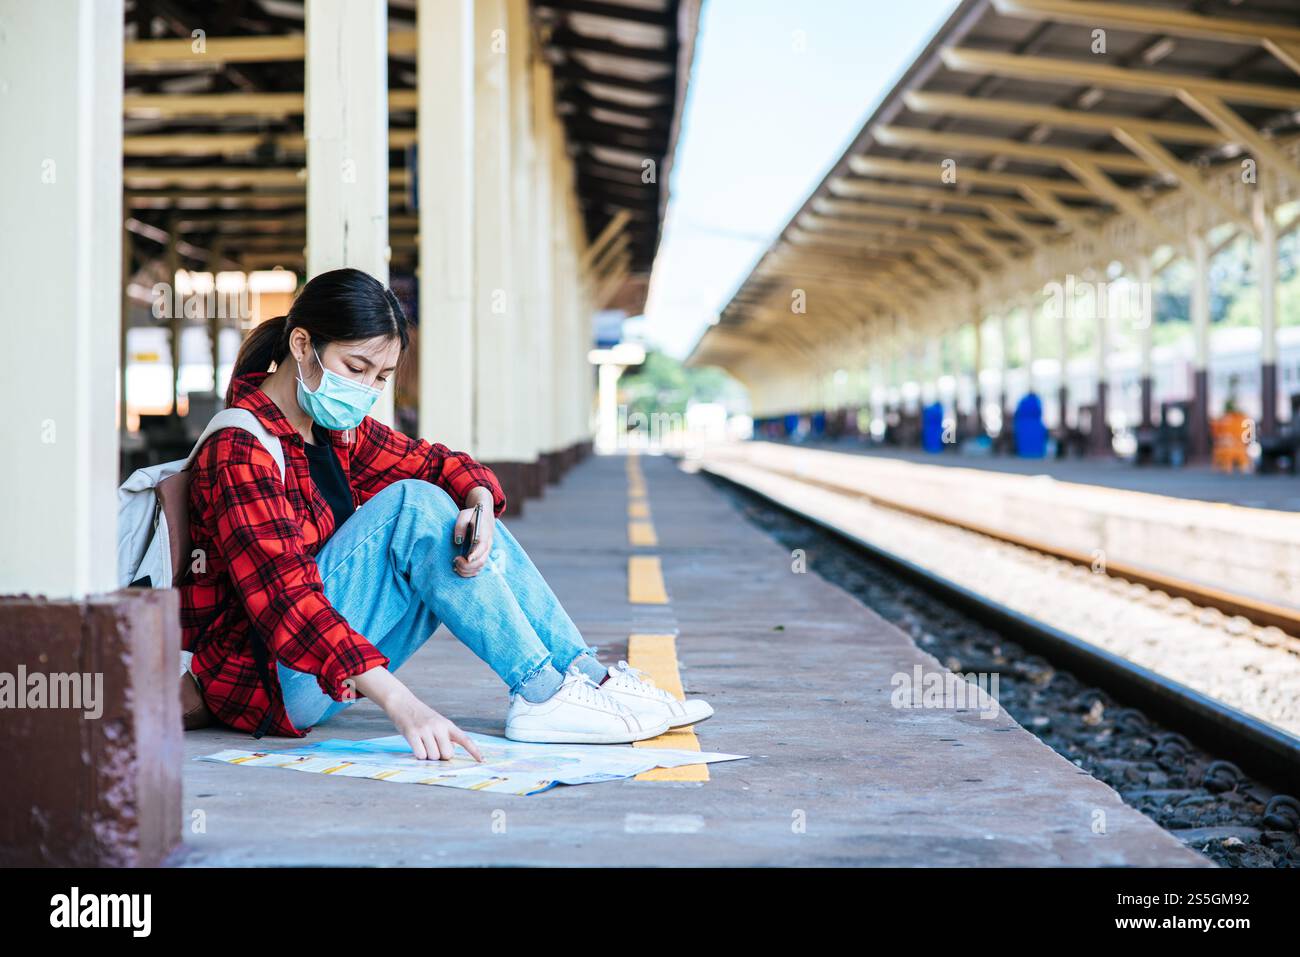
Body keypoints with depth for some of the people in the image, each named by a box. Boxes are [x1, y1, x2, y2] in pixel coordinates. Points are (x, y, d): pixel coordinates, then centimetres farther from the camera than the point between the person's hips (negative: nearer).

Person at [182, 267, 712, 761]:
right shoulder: (239, 453, -20)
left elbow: (434, 462, 14)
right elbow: (286, 602, -31)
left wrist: (480, 504, -13)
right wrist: (399, 702, -42)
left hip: (343, 662, 9)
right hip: (267, 679, -9)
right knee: (412, 506, -23)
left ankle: (588, 674, -5)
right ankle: (543, 695, -20)